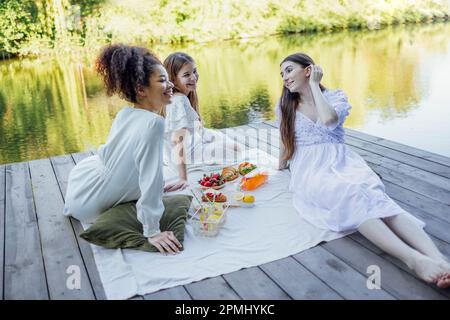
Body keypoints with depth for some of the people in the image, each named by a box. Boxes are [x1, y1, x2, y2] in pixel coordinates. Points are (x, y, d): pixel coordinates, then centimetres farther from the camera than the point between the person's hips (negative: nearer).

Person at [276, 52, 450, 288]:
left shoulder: (336, 96, 12)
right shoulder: (284, 106, 16)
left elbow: (329, 119, -10)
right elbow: (285, 143, 28)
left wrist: (314, 84, 0)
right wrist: (281, 167, 40)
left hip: (342, 161, 1)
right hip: (310, 169, -1)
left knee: (372, 193, -35)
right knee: (350, 196, -36)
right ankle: (414, 259, -56)